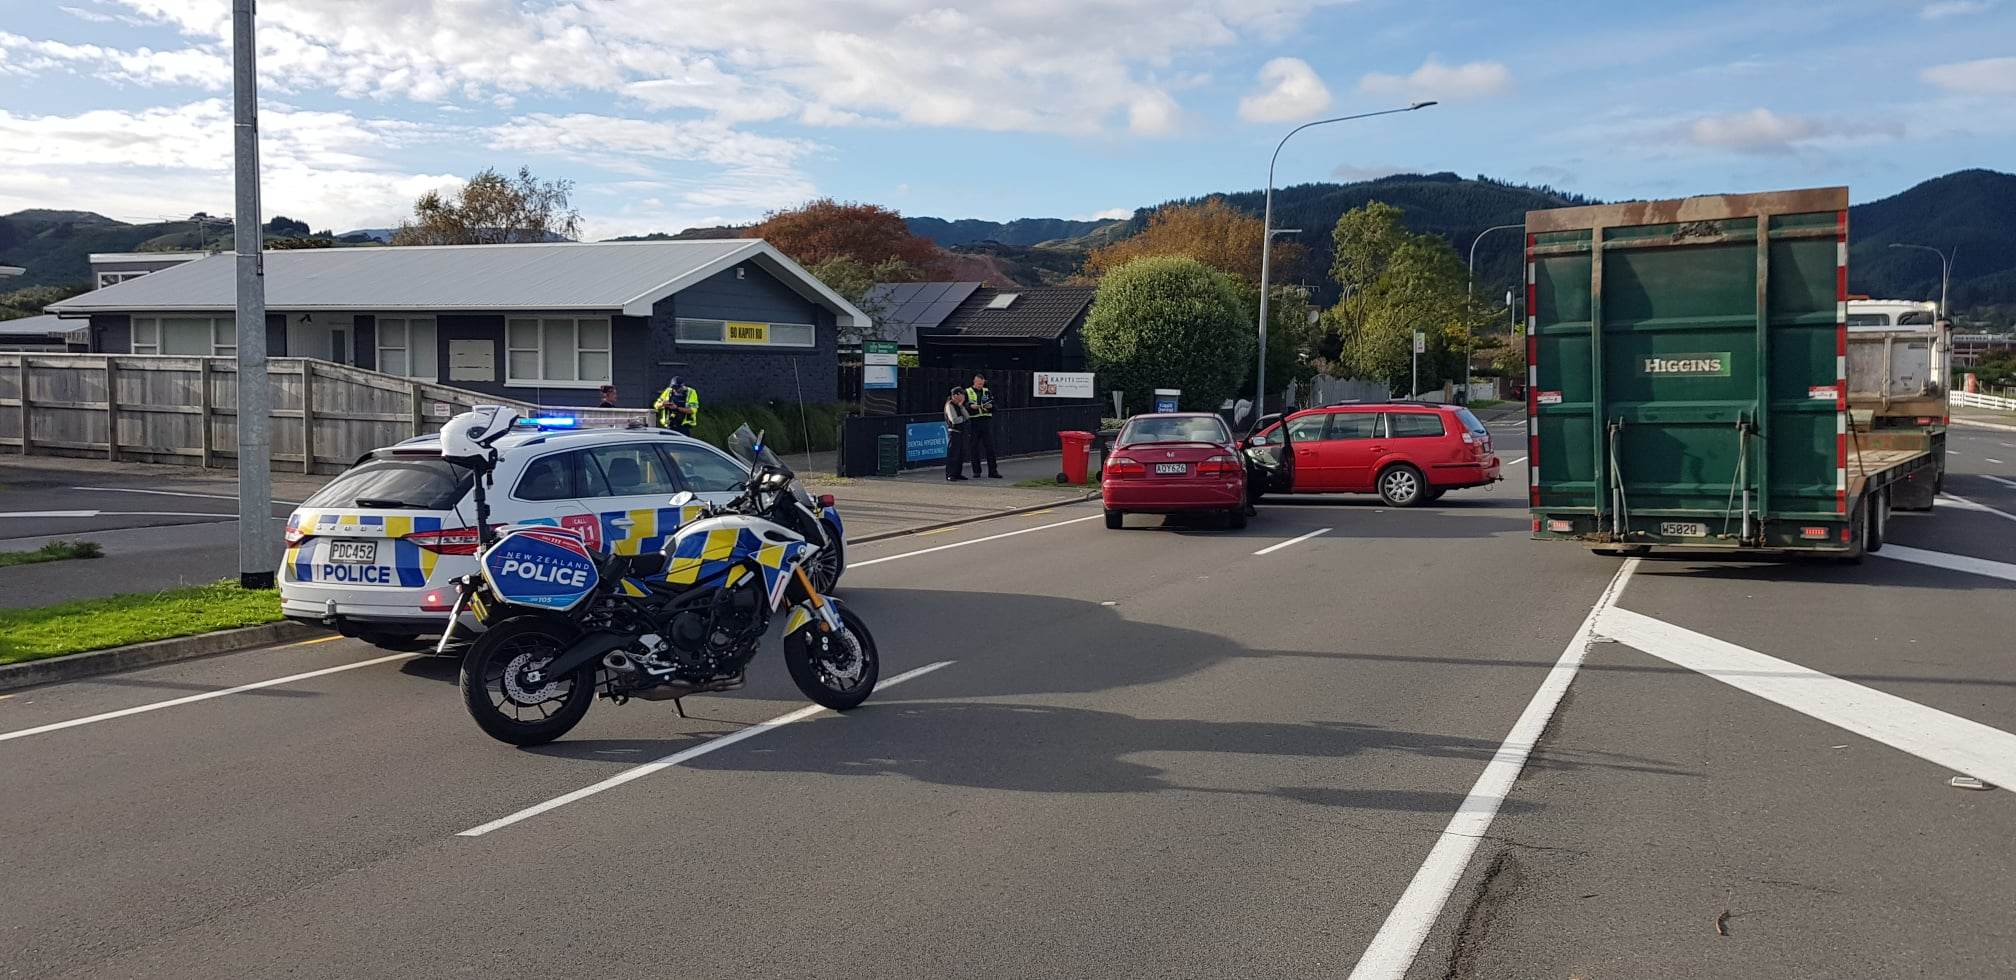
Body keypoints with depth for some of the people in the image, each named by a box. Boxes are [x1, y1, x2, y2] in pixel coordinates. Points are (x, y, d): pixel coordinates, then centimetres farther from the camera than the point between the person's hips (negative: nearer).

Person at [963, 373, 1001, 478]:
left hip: (986, 422, 2)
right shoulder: (967, 392, 4)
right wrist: (971, 406, -21)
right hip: (973, 423, -2)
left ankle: (993, 471, 2)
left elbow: (994, 405, 12)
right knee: (974, 449, 2)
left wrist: (990, 406, -10)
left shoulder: (987, 392, 13)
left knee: (990, 447, -1)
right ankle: (976, 471, 11)